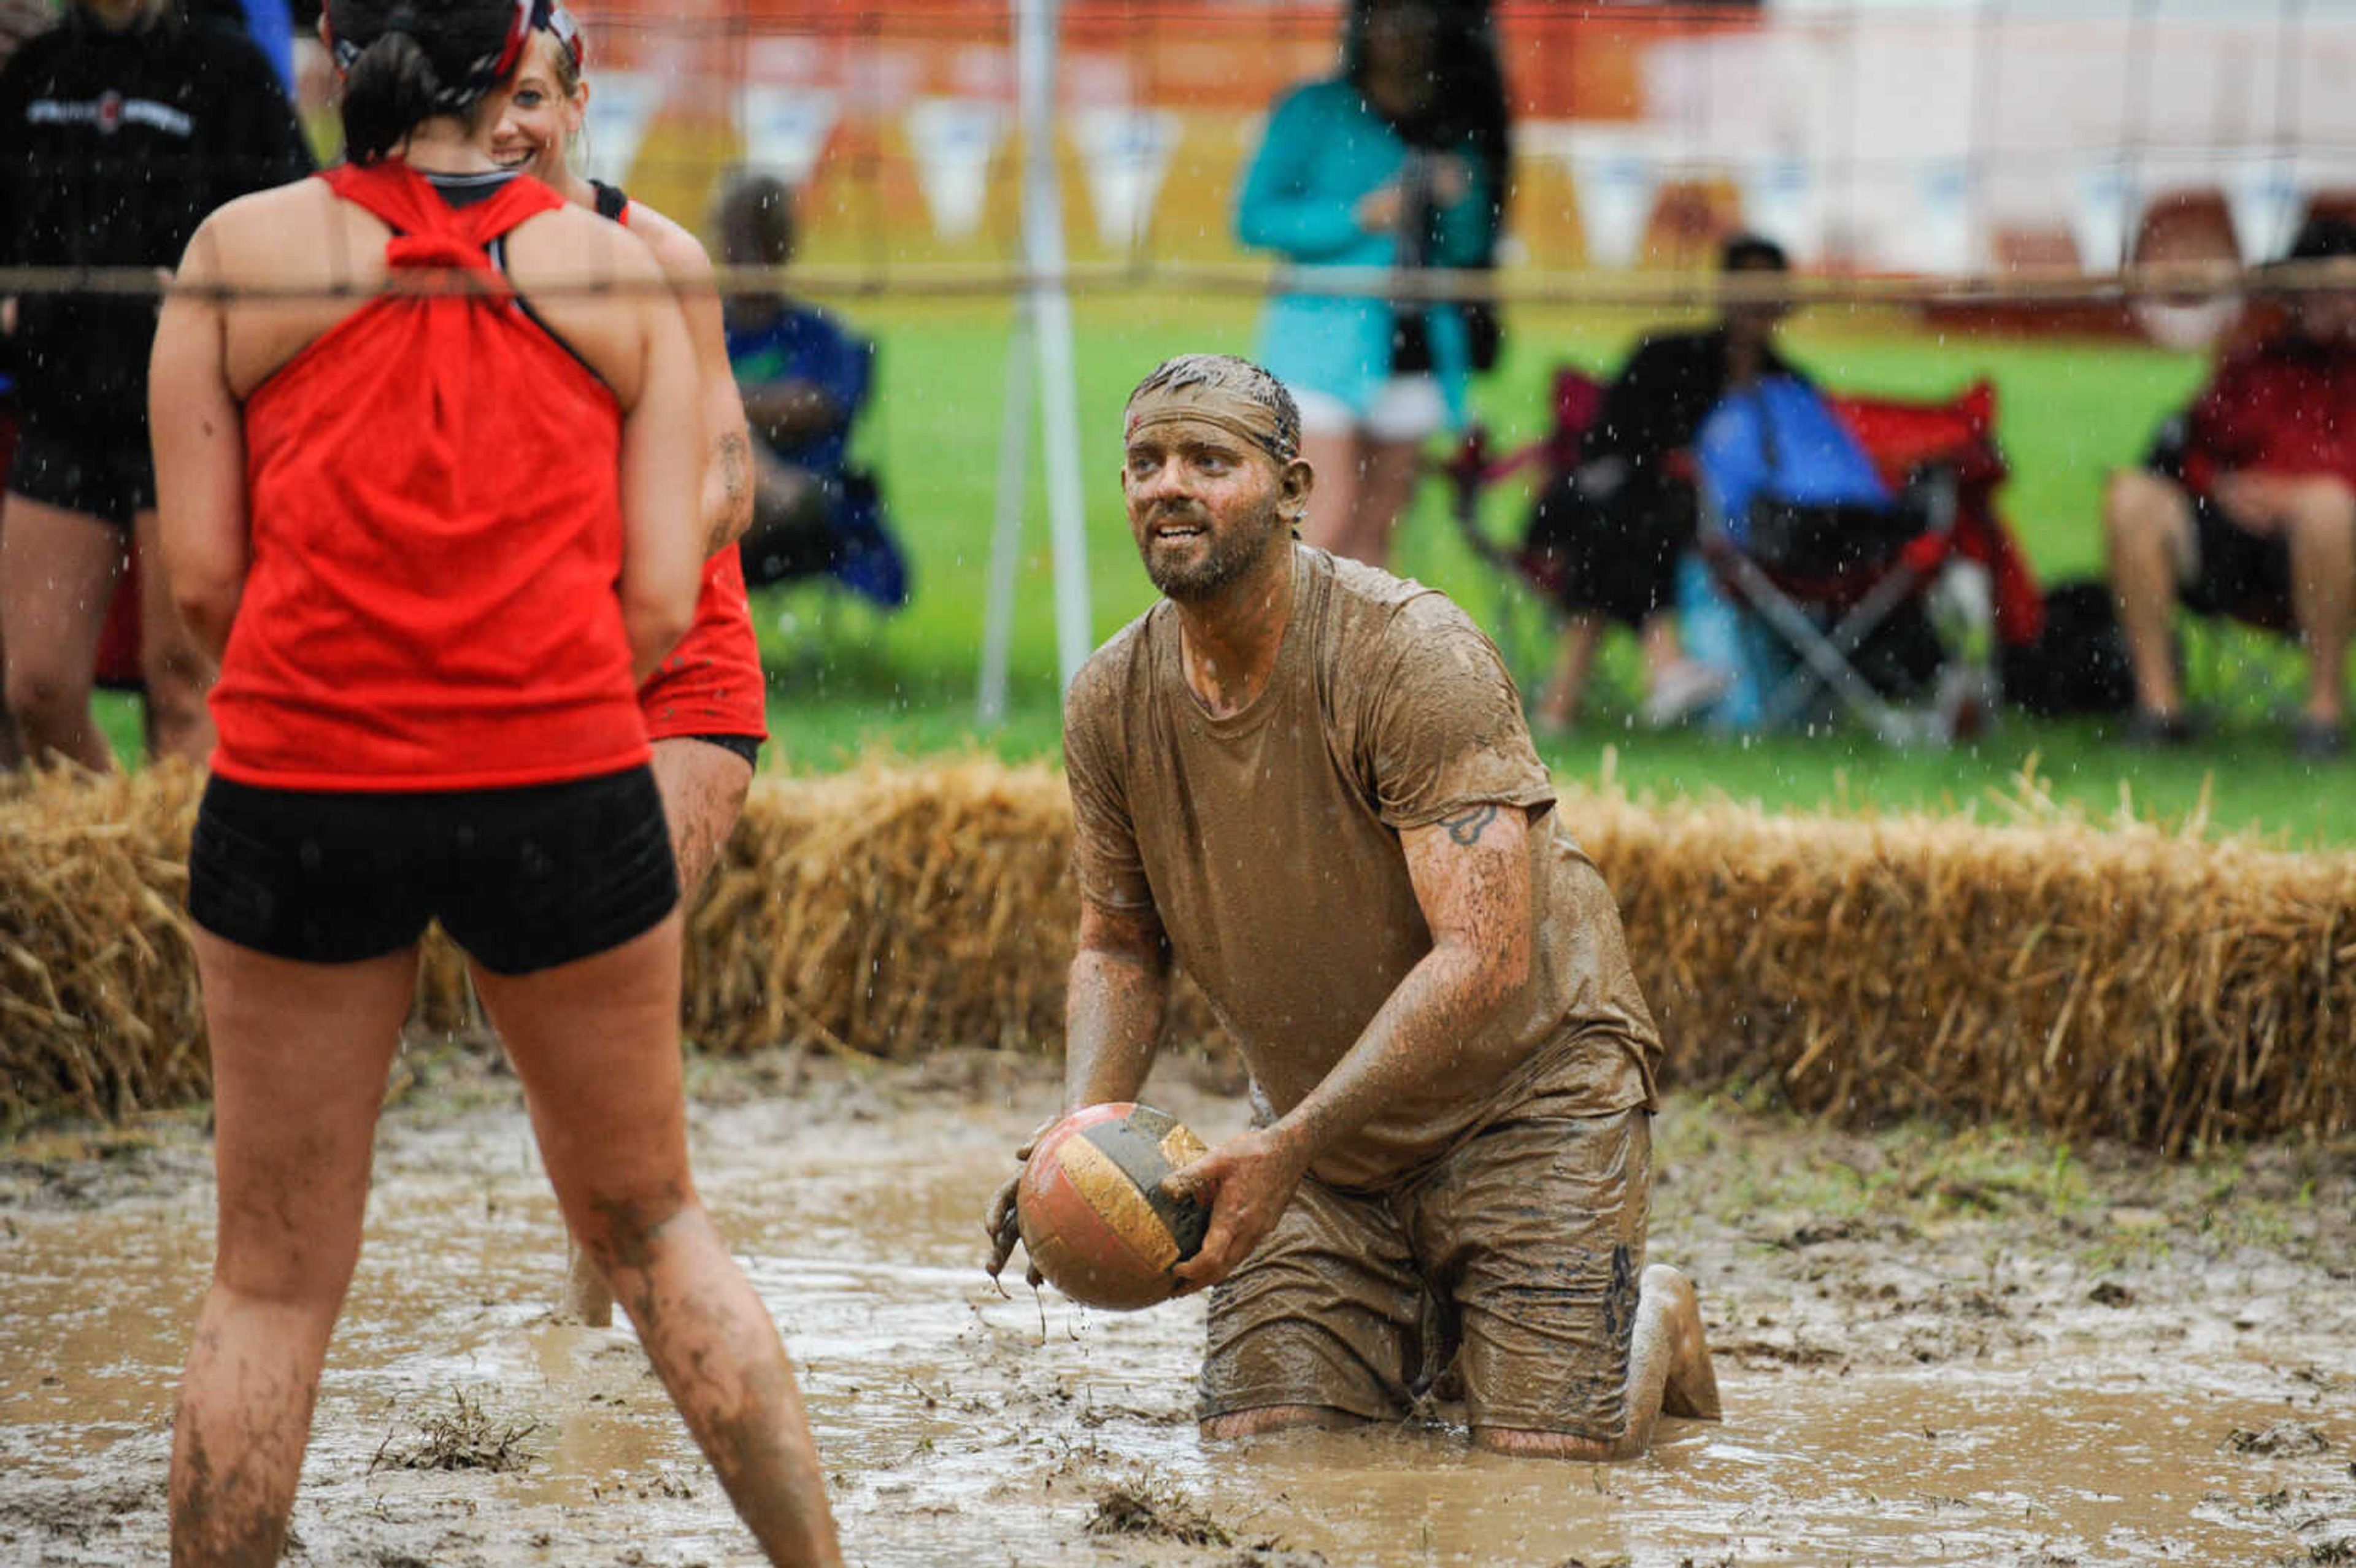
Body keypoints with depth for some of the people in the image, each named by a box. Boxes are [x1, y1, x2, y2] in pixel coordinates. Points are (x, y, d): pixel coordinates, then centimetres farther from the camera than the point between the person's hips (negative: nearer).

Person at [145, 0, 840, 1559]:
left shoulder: (240, 253, 2)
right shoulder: (623, 271, 4)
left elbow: (203, 577, -1)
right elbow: (662, 600, 0)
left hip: (299, 787, -1)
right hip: (566, 786, 1)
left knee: (272, 1283, 9)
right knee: (651, 1225, 18)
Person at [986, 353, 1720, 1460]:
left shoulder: (1413, 656, -25)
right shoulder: (1111, 700, -6)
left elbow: (1484, 961, -31)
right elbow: (1119, 947, 7)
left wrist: (1288, 1147, -36)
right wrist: (1084, 1135, -13)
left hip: (1518, 1087, -5)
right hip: (1317, 1122, 5)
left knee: (1545, 1446, -14)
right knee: (1265, 1434, -5)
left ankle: (1653, 1325, 21)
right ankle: (1408, 1329, 28)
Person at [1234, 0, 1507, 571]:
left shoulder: (1452, 127, 12)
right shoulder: (1314, 112, 1)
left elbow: (1468, 249, 13)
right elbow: (1254, 218, -5)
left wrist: (1460, 202, -8)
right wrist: (1359, 218, -13)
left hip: (1418, 346, 5)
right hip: (1327, 330, -4)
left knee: (1377, 526, 5)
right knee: (1331, 518, -13)